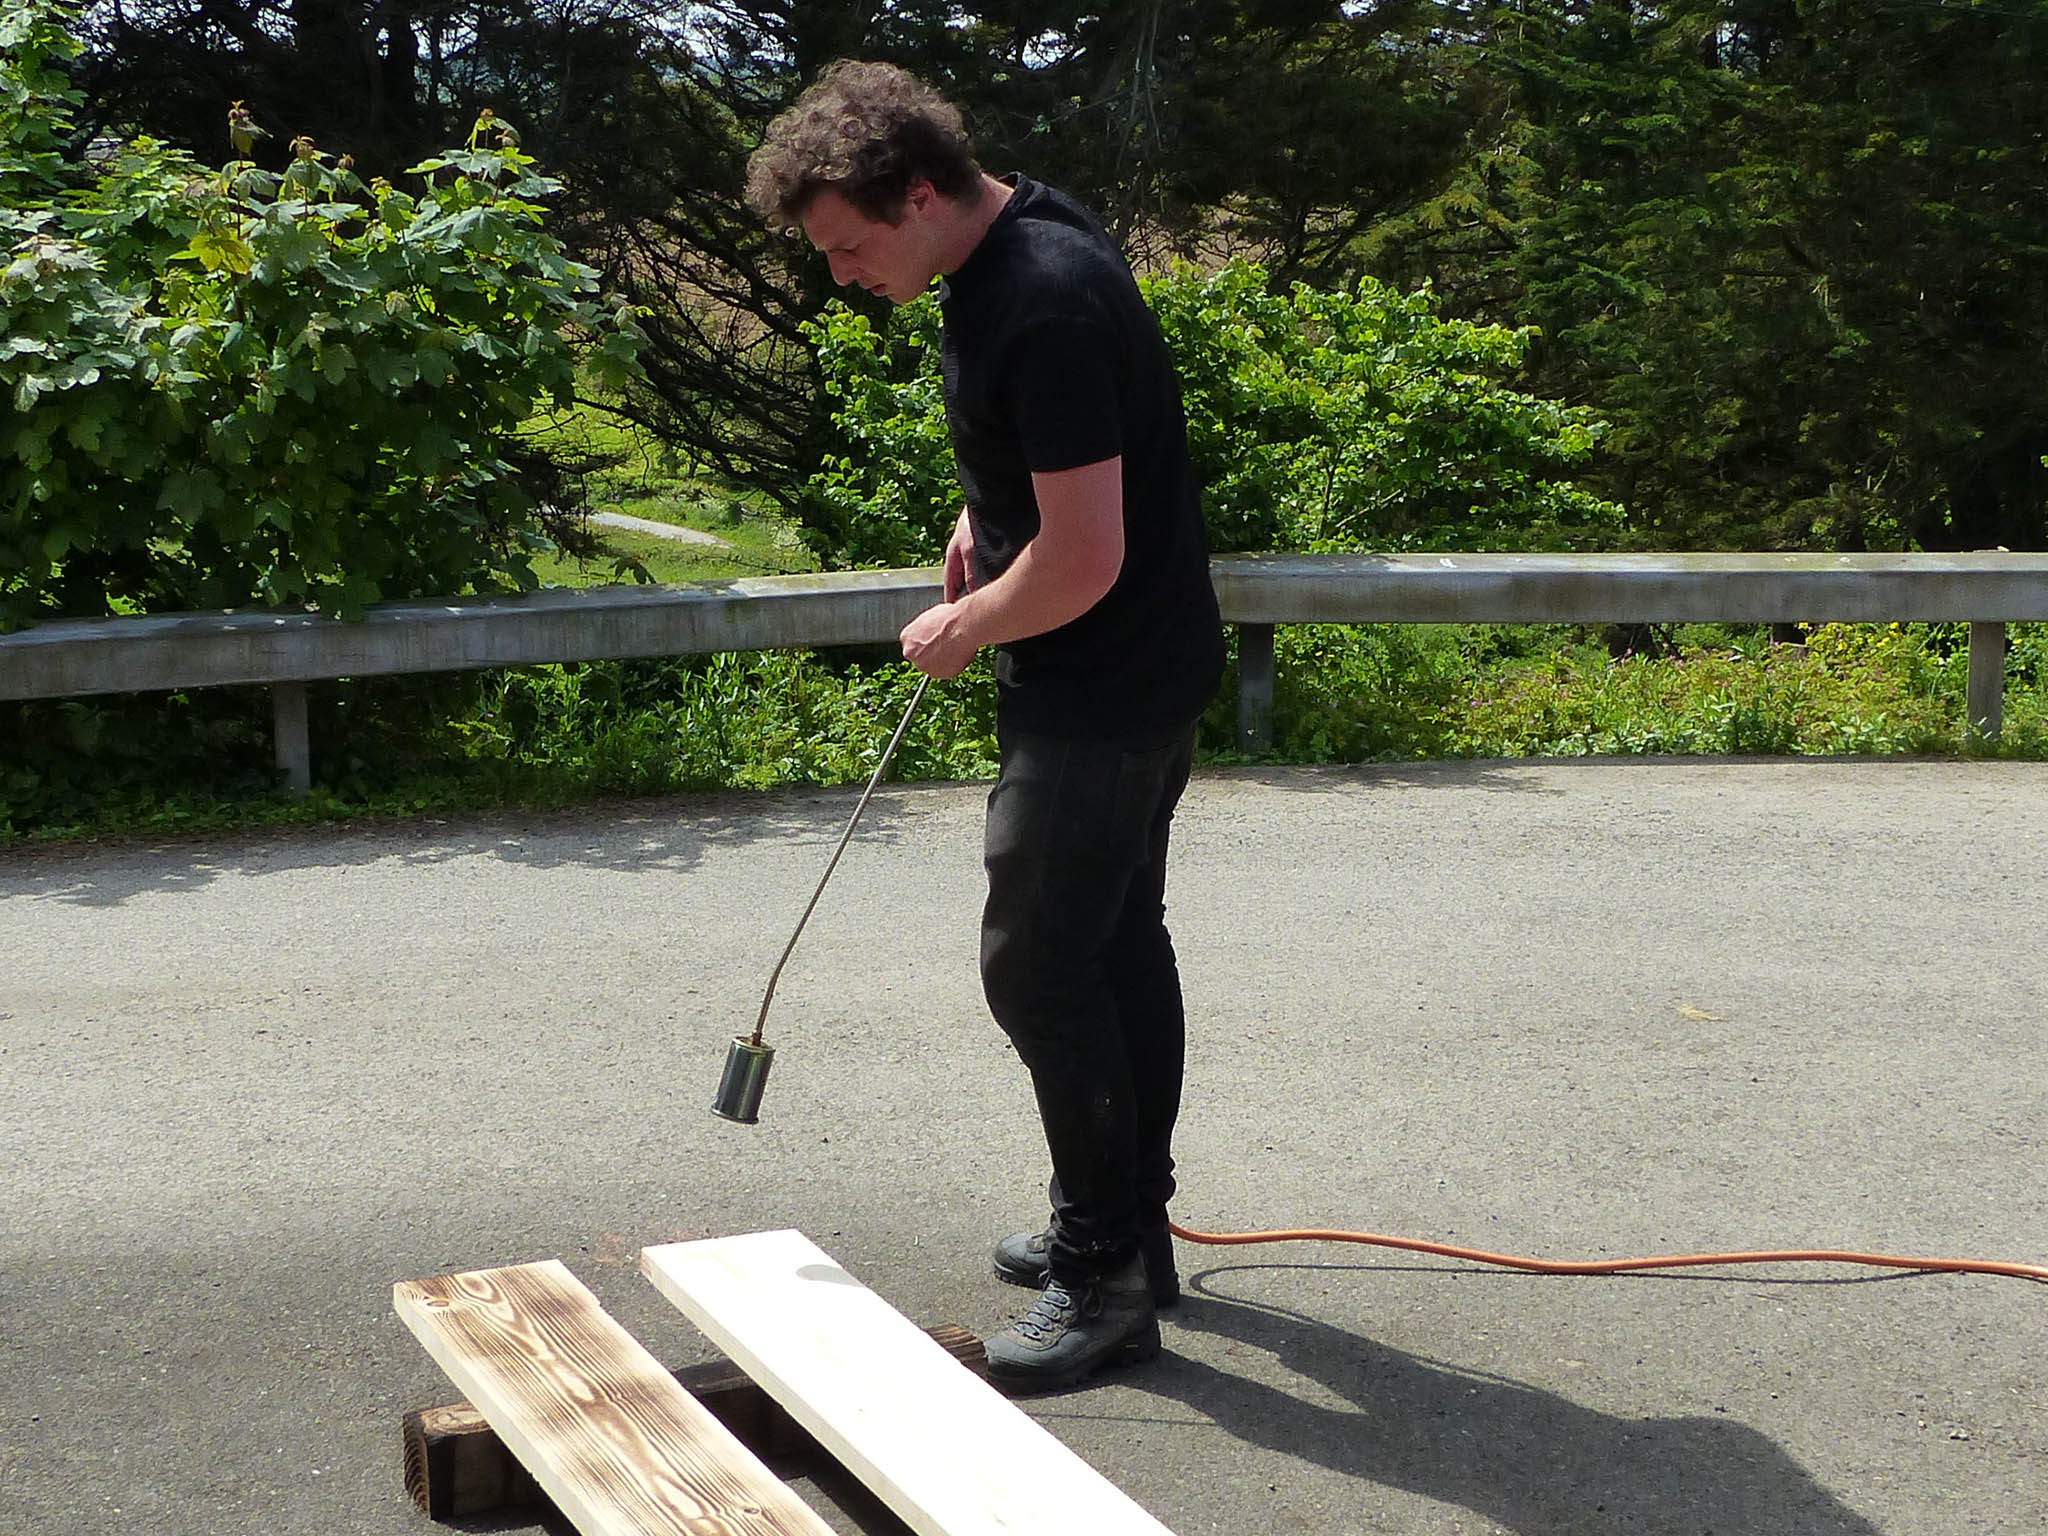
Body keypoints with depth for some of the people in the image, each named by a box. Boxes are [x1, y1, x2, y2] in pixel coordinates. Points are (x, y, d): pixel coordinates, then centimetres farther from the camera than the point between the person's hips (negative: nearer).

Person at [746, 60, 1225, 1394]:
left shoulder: (1045, 309, -28)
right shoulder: (1006, 243, 4)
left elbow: (1082, 559, -27)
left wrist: (964, 630, -11)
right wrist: (983, 518, 15)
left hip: (1103, 690, -10)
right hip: (1145, 674, 10)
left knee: (1040, 965, -6)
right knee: (1120, 943, 17)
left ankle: (1107, 1279, 3)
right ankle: (1128, 1224, 30)